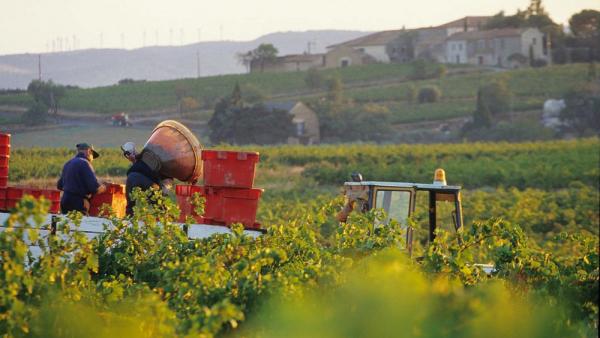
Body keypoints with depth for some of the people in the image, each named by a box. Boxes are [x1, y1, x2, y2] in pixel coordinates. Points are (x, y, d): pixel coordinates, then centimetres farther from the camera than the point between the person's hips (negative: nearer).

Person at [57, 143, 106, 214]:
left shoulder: (68, 163, 16)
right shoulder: (84, 163, -10)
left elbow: (59, 185, 25)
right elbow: (95, 187, -17)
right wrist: (103, 188, 4)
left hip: (64, 201, 9)